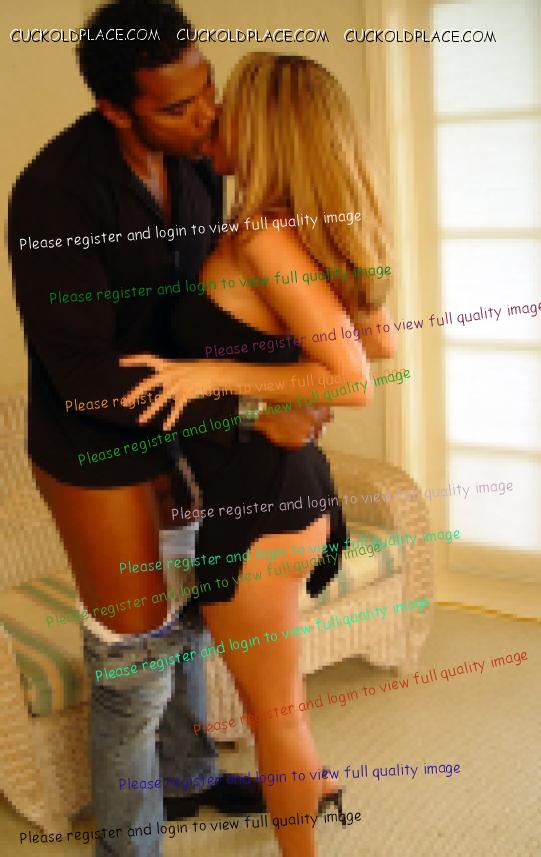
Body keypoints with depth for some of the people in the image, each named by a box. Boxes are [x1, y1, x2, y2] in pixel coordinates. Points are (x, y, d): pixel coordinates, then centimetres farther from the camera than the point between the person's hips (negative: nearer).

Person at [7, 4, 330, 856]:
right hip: (97, 450, -7)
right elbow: (89, 378, -32)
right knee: (134, 666, 5)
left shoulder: (195, 160, -8)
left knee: (185, 618, 23)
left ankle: (188, 777, 48)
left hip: (176, 427, 7)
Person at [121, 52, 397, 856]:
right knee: (270, 685, 32)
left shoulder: (264, 237, -23)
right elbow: (384, 344, 10)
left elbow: (355, 383, -28)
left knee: (272, 704, 13)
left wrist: (216, 373, -27)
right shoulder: (311, 232, 1)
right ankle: (310, 780, 54)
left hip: (259, 506, -9)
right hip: (291, 486, 9)